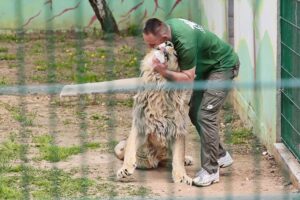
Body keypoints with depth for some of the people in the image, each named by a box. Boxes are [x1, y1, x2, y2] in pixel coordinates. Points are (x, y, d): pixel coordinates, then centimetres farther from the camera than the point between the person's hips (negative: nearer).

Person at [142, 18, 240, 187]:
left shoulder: (185, 42, -37)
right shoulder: (166, 26, -11)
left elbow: (188, 78, -29)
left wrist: (165, 72, -41)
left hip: (223, 65, -9)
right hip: (206, 65, 9)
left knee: (205, 115, -17)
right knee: (194, 111, 9)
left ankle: (211, 170, -10)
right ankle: (221, 156, 23)